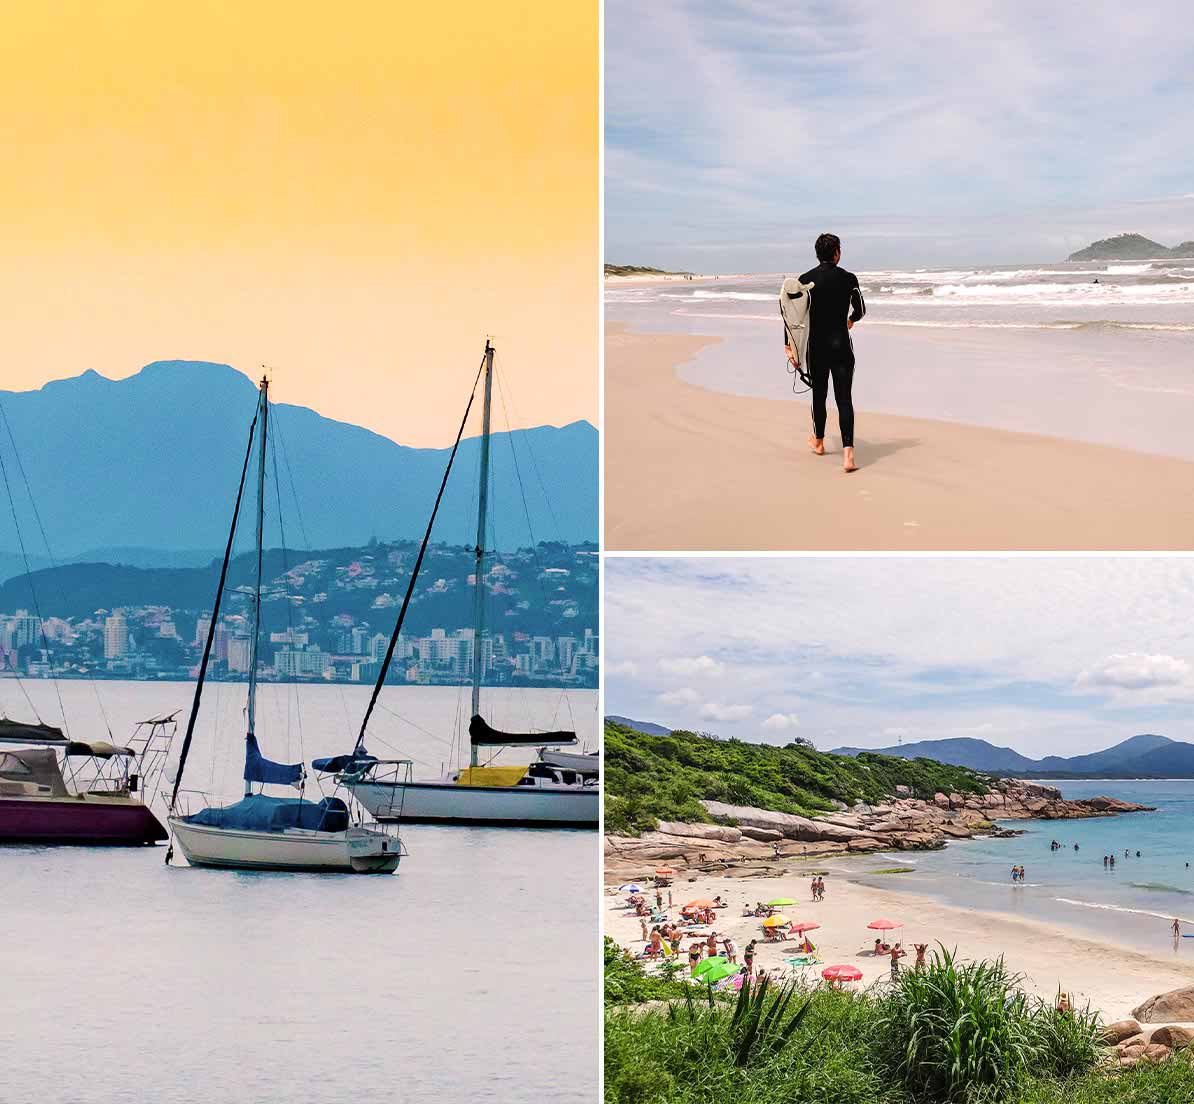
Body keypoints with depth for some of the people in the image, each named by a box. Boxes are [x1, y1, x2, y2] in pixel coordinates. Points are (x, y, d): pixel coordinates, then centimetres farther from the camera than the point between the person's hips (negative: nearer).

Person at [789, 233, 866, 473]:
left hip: (815, 347, 2)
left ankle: (818, 442, 38)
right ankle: (848, 454, -18)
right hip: (841, 345, -2)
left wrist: (789, 346, -2)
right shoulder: (848, 279, -4)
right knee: (844, 399, -5)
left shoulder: (805, 280, -1)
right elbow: (860, 309, 7)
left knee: (819, 395, 19)